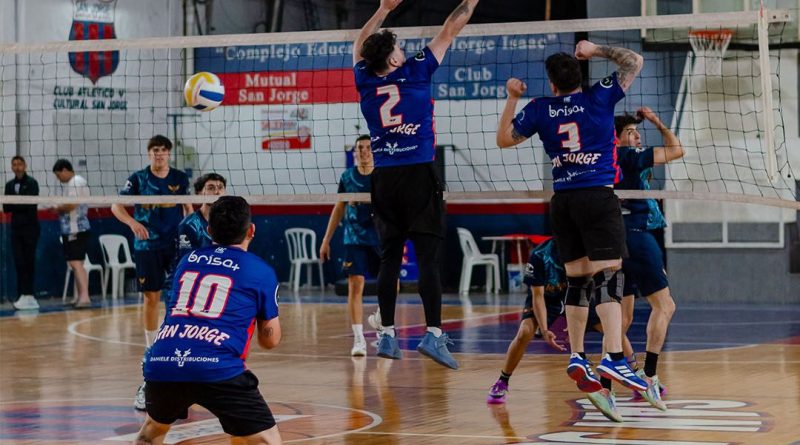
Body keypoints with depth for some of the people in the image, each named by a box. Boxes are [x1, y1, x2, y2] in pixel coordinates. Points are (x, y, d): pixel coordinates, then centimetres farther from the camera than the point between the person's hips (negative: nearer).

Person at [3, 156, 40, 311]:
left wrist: (14, 204, -6)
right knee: (19, 262, 1)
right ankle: (23, 296, 2)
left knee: (29, 262, -4)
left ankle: (27, 295, -3)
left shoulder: (32, 183, -3)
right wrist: (21, 204, -12)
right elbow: (6, 208, 5)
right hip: (16, 228, 5)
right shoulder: (9, 185, 12)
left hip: (30, 228, -5)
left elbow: (31, 204, -12)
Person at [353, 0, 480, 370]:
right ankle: (434, 333, -15)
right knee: (428, 257, -7)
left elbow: (359, 46, 25)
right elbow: (449, 31, 5)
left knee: (389, 258, 8)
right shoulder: (416, 72, -4)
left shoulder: (365, 82, 5)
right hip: (419, 176, -4)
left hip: (384, 181, 4)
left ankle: (387, 335, 8)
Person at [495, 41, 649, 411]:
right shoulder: (599, 97, -1)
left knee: (577, 279, 12)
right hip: (598, 196, -4)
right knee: (609, 274, -11)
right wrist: (597, 50, 15)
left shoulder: (539, 109, 6)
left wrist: (512, 98, 23)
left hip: (562, 200, 4)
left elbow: (504, 139, 18)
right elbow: (634, 61, 7)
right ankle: (613, 356, -24)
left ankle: (577, 358, 14)